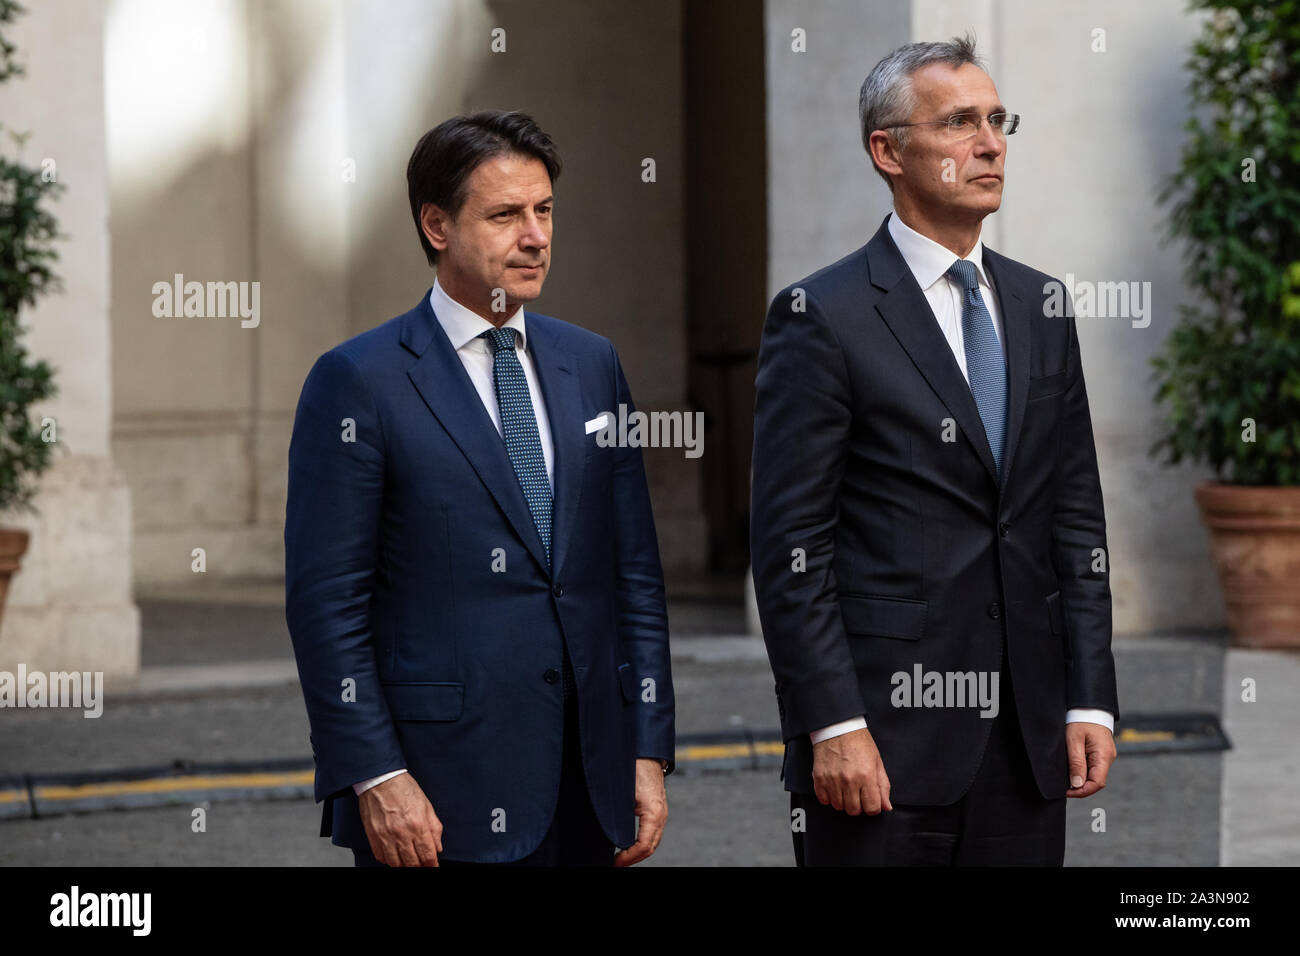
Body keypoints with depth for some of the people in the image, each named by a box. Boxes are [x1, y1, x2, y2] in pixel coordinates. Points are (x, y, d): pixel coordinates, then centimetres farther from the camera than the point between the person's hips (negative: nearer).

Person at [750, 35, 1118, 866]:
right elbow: (790, 547, -8)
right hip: (883, 733, -5)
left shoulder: (1039, 307, 13)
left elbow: (1076, 519, 13)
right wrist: (832, 726, -15)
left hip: (1027, 736, 5)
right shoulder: (823, 316, -5)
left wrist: (1090, 702, 6)